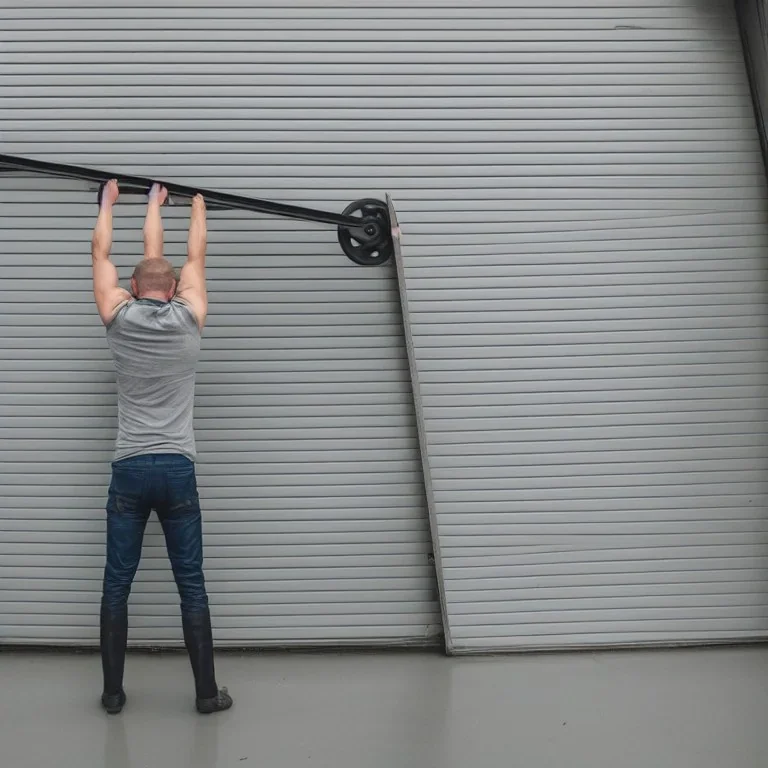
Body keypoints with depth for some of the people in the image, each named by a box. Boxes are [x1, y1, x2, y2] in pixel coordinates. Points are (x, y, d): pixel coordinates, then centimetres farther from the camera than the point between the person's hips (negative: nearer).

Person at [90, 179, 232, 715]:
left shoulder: (119, 318, 2)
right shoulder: (188, 319, 2)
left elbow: (102, 254, 17)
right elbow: (194, 257, 17)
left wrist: (109, 202, 31)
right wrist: (197, 204, 32)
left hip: (129, 469, 0)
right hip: (177, 469, 0)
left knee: (117, 585, 8)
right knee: (191, 586, 4)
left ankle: (113, 691, 14)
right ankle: (207, 691, 8)